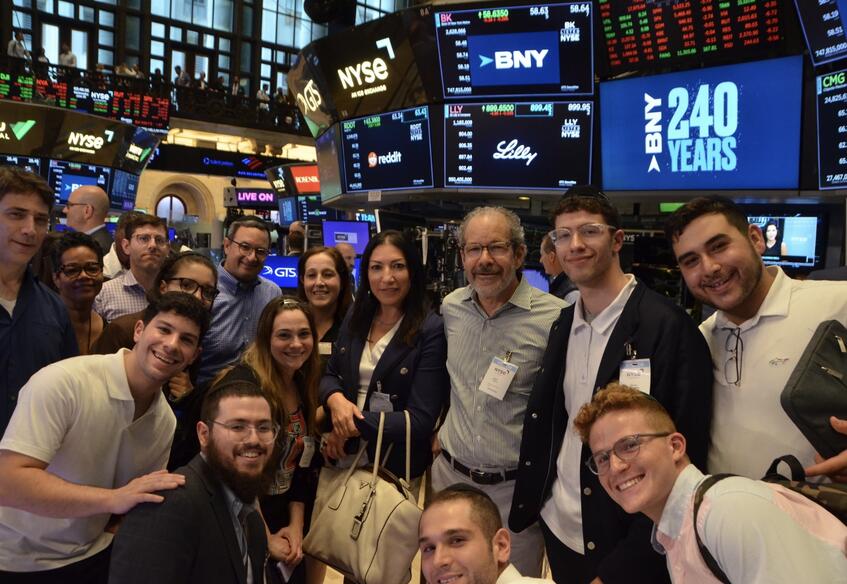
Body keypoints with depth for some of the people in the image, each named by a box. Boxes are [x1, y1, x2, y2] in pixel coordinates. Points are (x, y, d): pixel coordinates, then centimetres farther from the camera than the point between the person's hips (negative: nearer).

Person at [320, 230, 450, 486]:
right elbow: (330, 375, 7)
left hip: (398, 467, -5)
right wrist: (335, 399, -16)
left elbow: (421, 421, -20)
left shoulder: (432, 331, -17)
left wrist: (353, 426, -20)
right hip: (345, 458, 5)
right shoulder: (356, 316, 0)